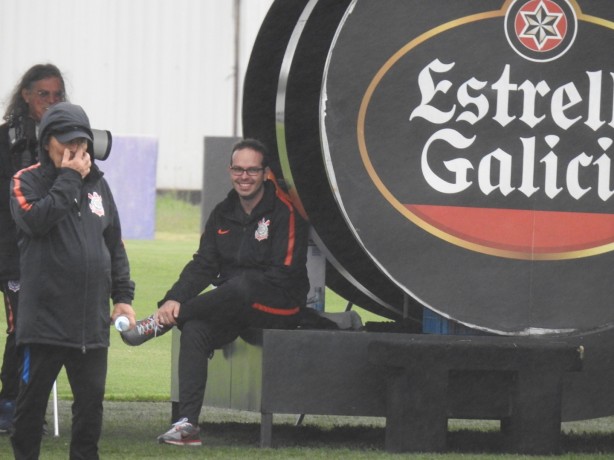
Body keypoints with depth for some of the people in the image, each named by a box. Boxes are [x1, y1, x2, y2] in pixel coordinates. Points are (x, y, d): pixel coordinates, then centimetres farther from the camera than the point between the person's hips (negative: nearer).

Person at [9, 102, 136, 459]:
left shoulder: (98, 184, 13)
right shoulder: (27, 182, -1)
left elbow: (115, 245, 18)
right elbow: (36, 220, -22)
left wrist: (123, 296, 10)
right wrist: (68, 178, -15)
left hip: (92, 320, 4)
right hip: (44, 318, -4)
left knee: (91, 399, 6)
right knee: (33, 398, 2)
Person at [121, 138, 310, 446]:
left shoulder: (285, 212, -9)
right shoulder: (223, 215, 12)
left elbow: (283, 276, -15)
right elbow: (203, 266, 9)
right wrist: (174, 298, -12)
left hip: (281, 310, -6)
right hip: (233, 307, 6)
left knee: (240, 285, -36)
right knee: (195, 329, -22)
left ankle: (160, 324, -17)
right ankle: (187, 423, -27)